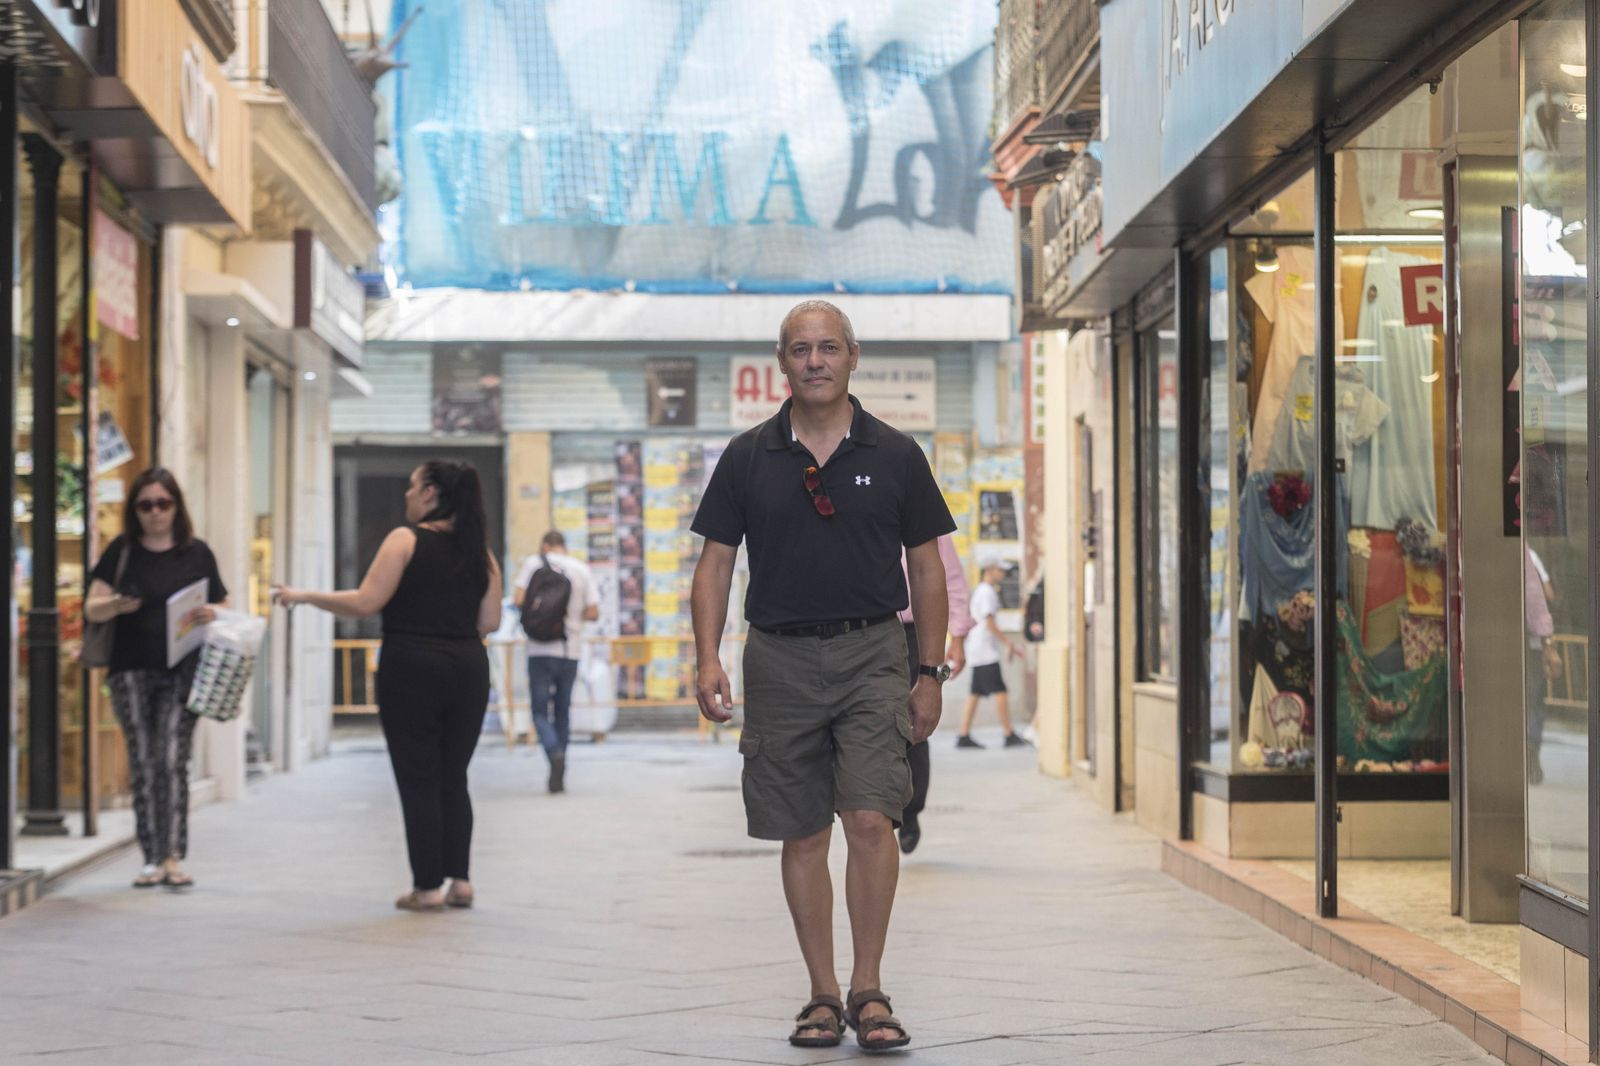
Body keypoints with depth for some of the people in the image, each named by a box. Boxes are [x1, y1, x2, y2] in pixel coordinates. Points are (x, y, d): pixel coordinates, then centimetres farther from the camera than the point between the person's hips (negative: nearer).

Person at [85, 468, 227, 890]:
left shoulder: (196, 553, 6)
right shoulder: (122, 551, 8)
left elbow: (221, 608, 11)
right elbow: (92, 607, 7)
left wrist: (210, 615, -12)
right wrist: (116, 605, -15)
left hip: (181, 670, -2)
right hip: (131, 670, 2)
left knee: (171, 760, -12)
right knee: (142, 765, 2)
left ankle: (174, 857, -11)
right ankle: (152, 859, 8)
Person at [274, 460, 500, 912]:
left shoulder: (406, 539, -7)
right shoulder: (479, 552, 8)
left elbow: (365, 603, -13)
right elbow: (489, 621, 6)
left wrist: (303, 597, -3)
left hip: (411, 670, -5)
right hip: (467, 669, 5)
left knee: (418, 781, 2)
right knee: (453, 779, 14)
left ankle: (428, 887, 3)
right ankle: (460, 881, 11)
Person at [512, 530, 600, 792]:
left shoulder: (533, 563, 2)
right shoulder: (582, 569, 8)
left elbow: (519, 599, -8)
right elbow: (593, 612, 3)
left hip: (540, 650, -3)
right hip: (571, 650, 3)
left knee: (540, 710, 2)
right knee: (563, 710, 14)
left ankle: (555, 752, -26)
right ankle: (559, 776, 14)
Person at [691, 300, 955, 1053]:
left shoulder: (895, 455, 3)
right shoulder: (748, 458, 4)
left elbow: (926, 568, 6)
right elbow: (715, 563, 5)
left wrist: (930, 673, 1)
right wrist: (708, 658, -7)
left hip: (871, 654, -1)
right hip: (779, 658, 1)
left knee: (871, 820, -13)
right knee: (802, 837, 6)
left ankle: (868, 990, -2)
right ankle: (823, 996, 16)